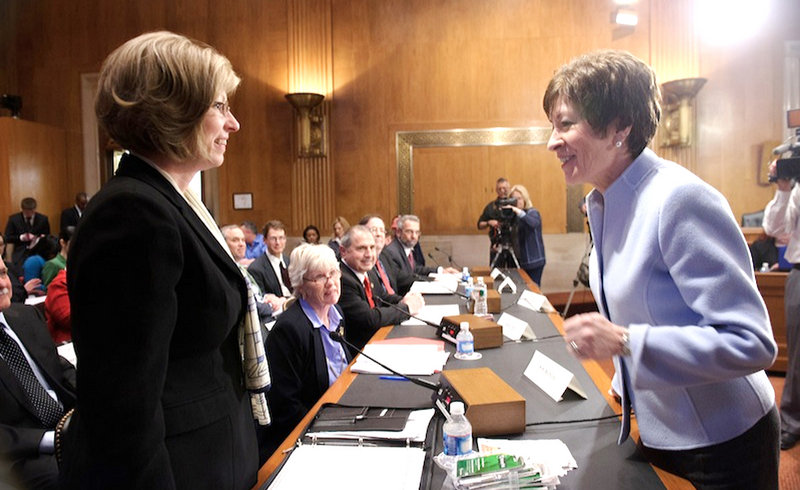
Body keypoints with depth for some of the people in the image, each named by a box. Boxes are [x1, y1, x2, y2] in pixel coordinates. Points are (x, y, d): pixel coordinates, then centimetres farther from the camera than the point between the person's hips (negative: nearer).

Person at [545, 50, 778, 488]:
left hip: (721, 445, -7)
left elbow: (752, 343, -27)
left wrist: (623, 341, -33)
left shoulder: (680, 199, -26)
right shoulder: (602, 205, -1)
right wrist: (627, 381, 13)